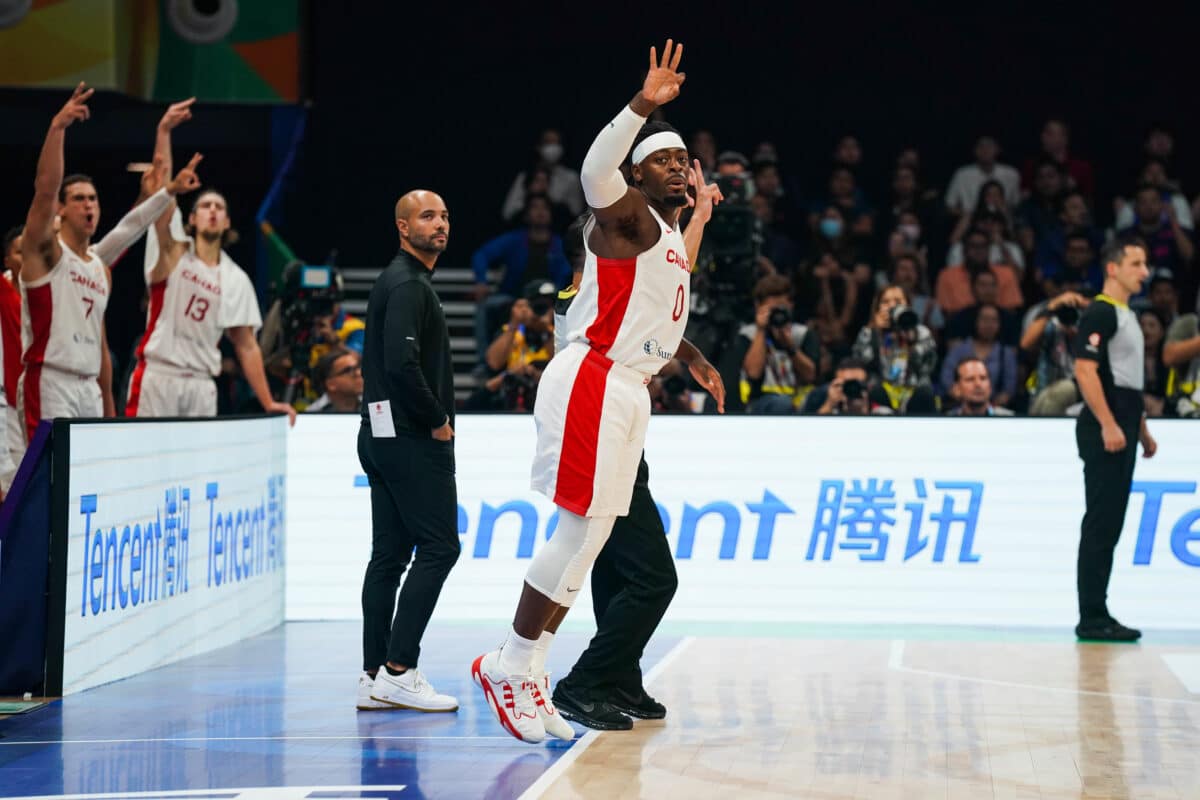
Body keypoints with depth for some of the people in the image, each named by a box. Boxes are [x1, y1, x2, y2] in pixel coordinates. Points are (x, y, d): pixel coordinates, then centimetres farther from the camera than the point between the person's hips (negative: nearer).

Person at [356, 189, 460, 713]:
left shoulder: (400, 282, 20)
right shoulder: (408, 285, -13)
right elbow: (401, 363, -25)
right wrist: (438, 420, -15)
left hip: (383, 437, 10)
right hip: (412, 439, -10)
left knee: (389, 556, 8)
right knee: (438, 547, -9)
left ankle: (374, 678, 8)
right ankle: (398, 671, -11)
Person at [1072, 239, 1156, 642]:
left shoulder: (1128, 316, 19)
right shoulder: (1099, 313, -11)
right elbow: (1085, 370, -20)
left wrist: (1142, 430, 22)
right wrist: (1108, 425, -24)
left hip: (1122, 432, 10)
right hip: (1105, 432, -10)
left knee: (1110, 525, 10)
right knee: (1100, 524, -9)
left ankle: (1098, 614, 14)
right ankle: (1091, 618, -8)